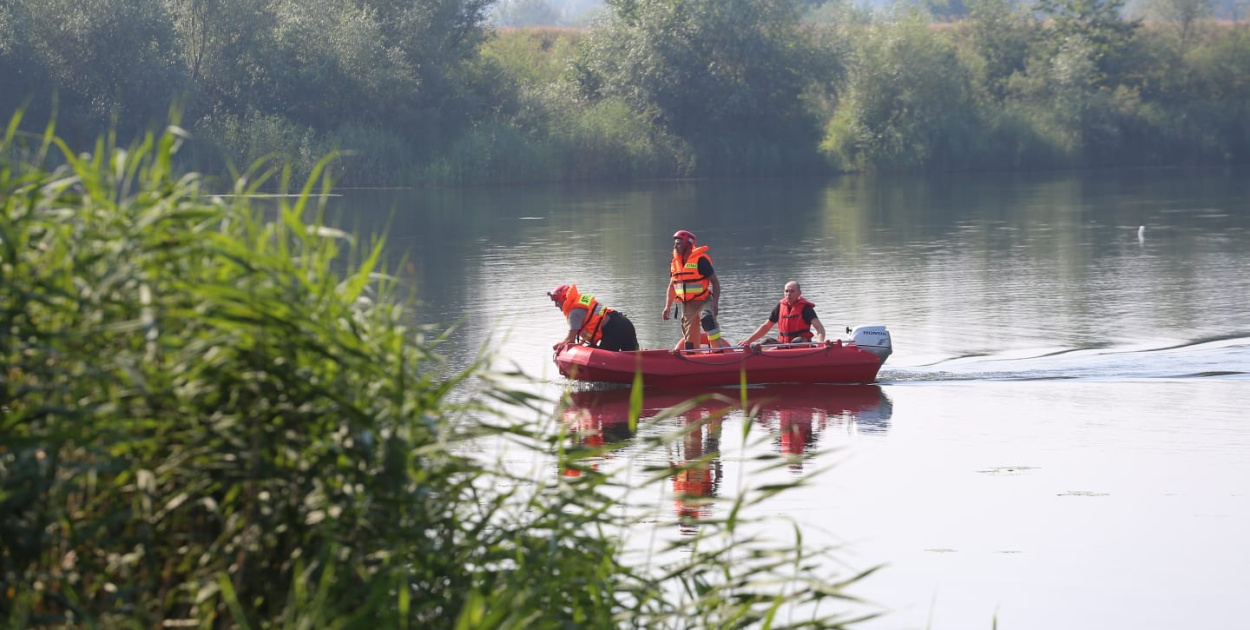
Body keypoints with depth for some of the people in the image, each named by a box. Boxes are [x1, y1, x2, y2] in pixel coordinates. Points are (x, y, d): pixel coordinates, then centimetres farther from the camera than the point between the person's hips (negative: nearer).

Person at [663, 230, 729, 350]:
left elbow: (715, 282, -10)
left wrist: (715, 304, -19)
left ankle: (719, 349, -36)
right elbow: (672, 287, 19)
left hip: (703, 301, -7)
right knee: (690, 338, 6)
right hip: (687, 305, 7)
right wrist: (668, 306, 10)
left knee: (707, 319, -35)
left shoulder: (700, 260, -12)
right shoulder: (674, 263, 9)